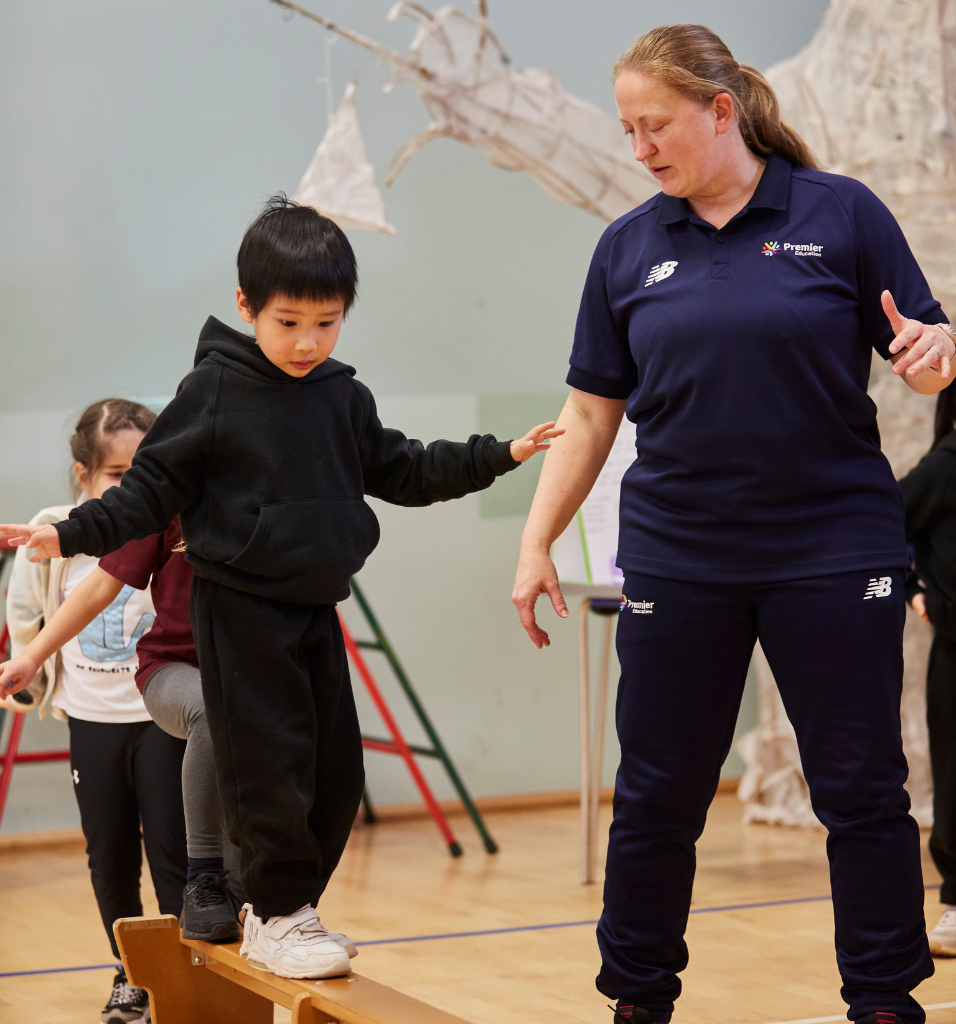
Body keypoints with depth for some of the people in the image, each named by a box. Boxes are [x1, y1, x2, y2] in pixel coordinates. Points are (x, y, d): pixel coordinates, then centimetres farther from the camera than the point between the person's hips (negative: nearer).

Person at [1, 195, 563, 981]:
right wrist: (73, 535, -17)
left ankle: (285, 908, 21)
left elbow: (403, 472, 19)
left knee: (335, 774, 8)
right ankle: (279, 917, 8)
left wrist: (499, 456, 17)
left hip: (315, 606, 6)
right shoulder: (212, 392, -8)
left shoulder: (344, 399, 7)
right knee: (269, 766, -6)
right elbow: (153, 489, -5)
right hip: (241, 610, -6)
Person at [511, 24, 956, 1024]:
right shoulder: (627, 247, 7)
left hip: (832, 551, -2)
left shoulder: (841, 214, -2)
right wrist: (536, 543, 5)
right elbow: (591, 414, 10)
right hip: (676, 558, 3)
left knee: (862, 792, 2)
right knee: (655, 796, 7)